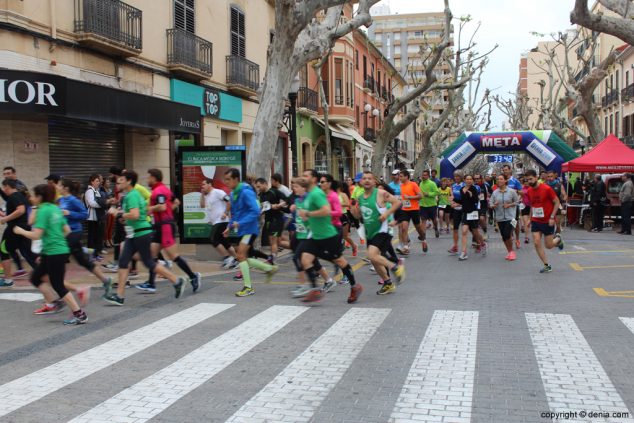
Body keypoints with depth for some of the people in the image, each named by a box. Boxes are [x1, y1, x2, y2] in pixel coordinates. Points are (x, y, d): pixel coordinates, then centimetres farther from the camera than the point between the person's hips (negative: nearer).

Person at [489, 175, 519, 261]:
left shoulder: (511, 191, -4)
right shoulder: (495, 193, 3)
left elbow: (517, 202, 3)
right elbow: (490, 204, 5)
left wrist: (509, 205, -12)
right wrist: (494, 205, -16)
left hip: (509, 217, -4)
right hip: (500, 217, 4)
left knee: (507, 235, -13)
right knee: (503, 236, 7)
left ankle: (511, 251, 10)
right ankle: (509, 252, 25)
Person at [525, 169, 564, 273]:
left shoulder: (547, 189, -15)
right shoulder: (529, 191, 2)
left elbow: (557, 202, -10)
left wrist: (552, 217, -16)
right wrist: (530, 218, 12)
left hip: (547, 221, -5)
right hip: (535, 221, 5)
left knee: (549, 245, 1)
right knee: (537, 243, -6)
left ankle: (558, 239, 36)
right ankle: (547, 266, 5)